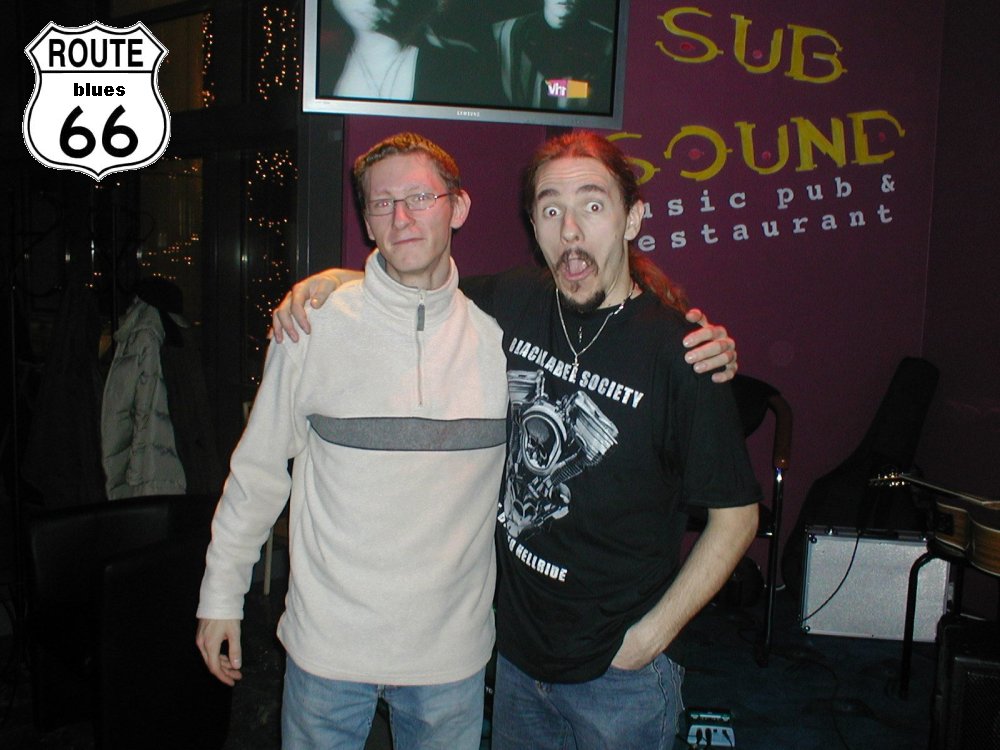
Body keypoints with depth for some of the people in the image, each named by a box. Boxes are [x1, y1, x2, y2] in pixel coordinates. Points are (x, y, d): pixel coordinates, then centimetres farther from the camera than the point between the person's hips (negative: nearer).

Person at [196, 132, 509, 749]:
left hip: (451, 649, 1)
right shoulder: (316, 326, -7)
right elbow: (259, 469, 1)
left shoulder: (499, 332, -6)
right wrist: (221, 596, 6)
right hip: (328, 642, 0)